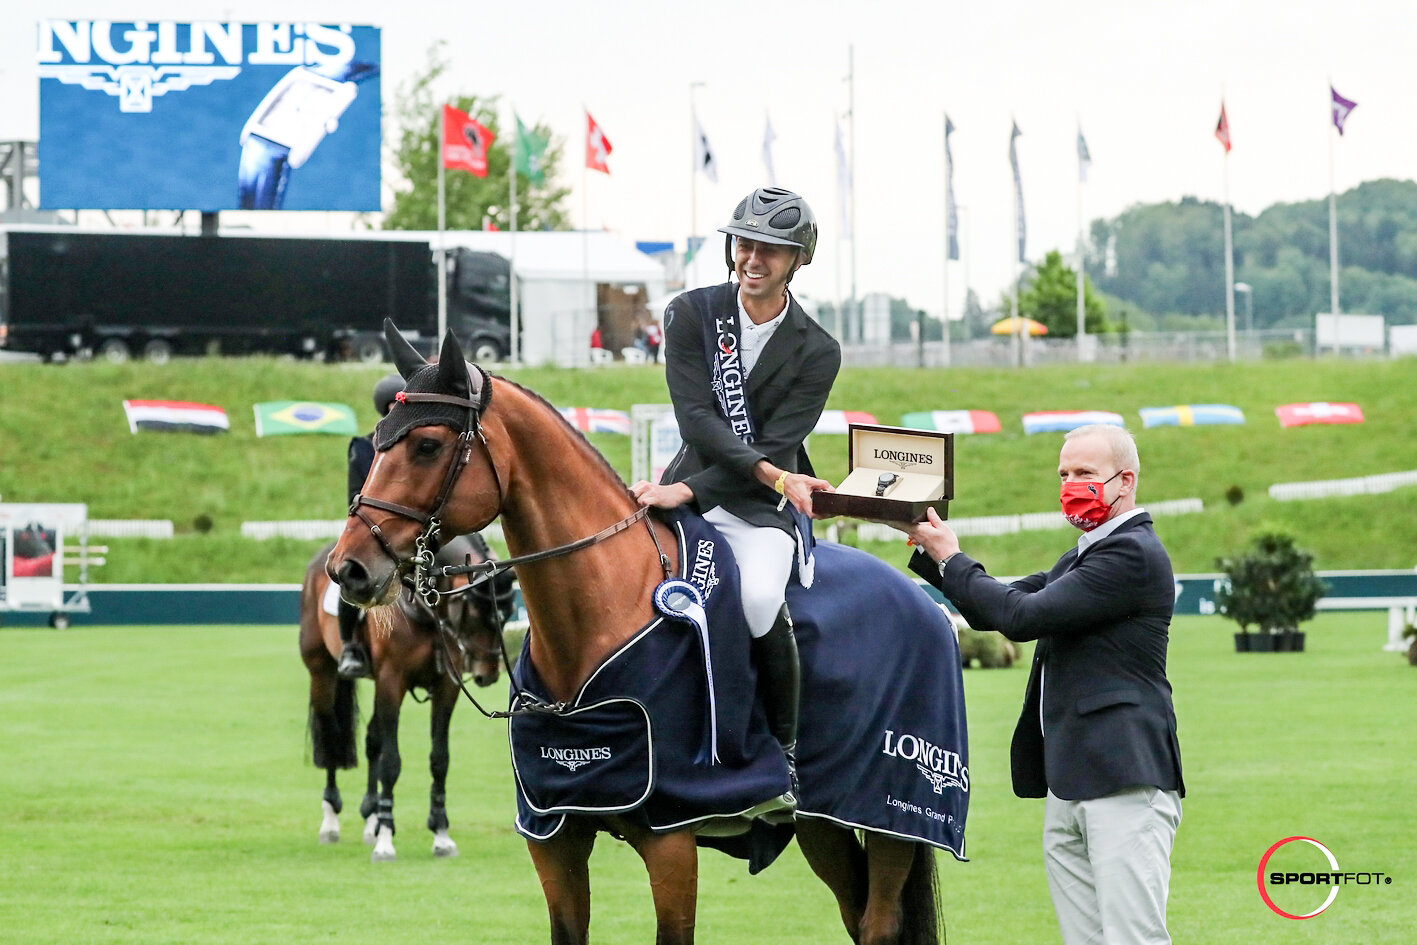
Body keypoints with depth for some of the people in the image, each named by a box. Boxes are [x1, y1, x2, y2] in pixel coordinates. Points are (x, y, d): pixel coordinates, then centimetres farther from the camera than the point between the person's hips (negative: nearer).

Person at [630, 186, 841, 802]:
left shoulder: (815, 352, -3)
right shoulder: (692, 315, 1)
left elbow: (775, 447, -12)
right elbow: (697, 418, -11)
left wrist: (687, 492, -25)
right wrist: (774, 475, -26)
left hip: (762, 511, -3)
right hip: (691, 489, 3)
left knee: (759, 601, -32)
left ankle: (784, 752, -14)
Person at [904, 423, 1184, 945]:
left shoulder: (1132, 554, -11)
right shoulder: (1082, 557, 23)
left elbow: (1023, 616, -16)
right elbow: (993, 612, 24)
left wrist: (951, 559, -3)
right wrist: (934, 551, 11)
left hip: (1124, 783, -10)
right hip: (1068, 785, 10)